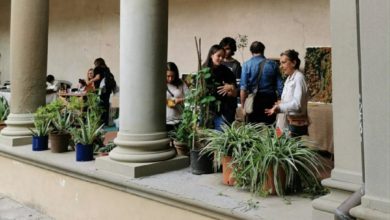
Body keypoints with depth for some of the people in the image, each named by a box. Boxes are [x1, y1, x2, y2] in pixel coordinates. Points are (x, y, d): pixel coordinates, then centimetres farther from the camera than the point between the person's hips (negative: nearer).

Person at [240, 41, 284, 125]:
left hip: (255, 100, -2)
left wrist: (243, 106, -3)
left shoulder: (247, 65, -2)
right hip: (270, 100, 2)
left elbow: (243, 87, -8)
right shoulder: (273, 64, 3)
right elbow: (280, 86, 1)